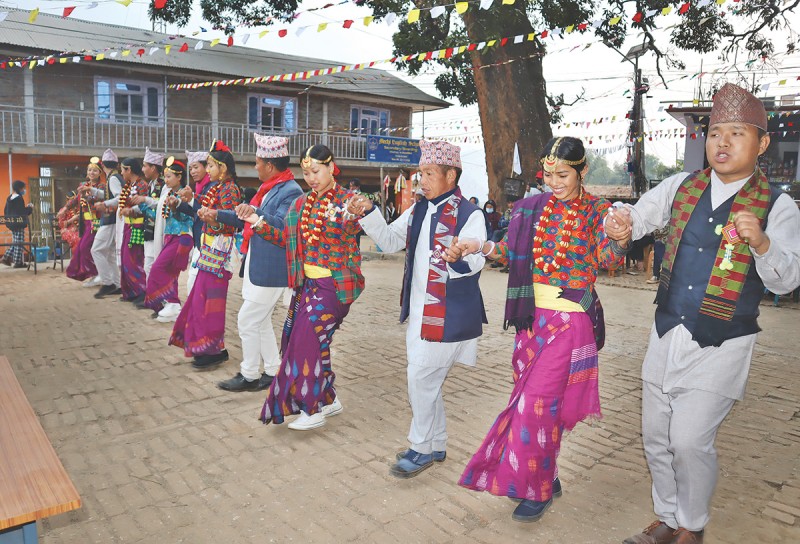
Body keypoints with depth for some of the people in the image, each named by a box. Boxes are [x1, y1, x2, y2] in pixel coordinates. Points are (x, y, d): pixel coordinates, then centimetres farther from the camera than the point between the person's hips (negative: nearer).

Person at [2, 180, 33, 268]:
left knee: (15, 242, 18)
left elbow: (6, 211, 16)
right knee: (19, 243, -4)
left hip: (11, 223, 9)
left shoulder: (9, 198, 12)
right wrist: (30, 208, -4)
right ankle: (17, 262, -2)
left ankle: (6, 258, 14)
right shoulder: (19, 198, -14)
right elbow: (22, 212, -18)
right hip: (19, 224, -9)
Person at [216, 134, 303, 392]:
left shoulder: (291, 191, -17)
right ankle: (272, 372, 28)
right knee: (261, 322, 16)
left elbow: (282, 226, -29)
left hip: (270, 271, -10)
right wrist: (217, 214, 19)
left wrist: (256, 214, -42)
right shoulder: (269, 188, 12)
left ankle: (249, 376, 16)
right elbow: (246, 219, 22)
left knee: (248, 321, -1)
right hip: (257, 265, 10)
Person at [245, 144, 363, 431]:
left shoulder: (347, 200, -8)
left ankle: (313, 409, 10)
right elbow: (287, 238, 13)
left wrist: (347, 217, -44)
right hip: (307, 282, 7)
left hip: (333, 285, -7)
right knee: (305, 341, 10)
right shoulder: (301, 204, 10)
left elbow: (351, 232, -24)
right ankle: (329, 399, 27)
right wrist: (259, 223, 2)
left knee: (307, 341, -7)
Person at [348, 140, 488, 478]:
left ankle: (422, 449, 16)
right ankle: (436, 445, 33)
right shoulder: (418, 210, 11)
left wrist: (460, 258, -47)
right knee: (425, 380, 16)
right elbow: (391, 240, 11)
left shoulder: (469, 214, -13)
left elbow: (475, 260, -25)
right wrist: (369, 215, -3)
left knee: (421, 378, -4)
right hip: (419, 312, 8)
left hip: (449, 315, -8)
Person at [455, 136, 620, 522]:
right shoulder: (532, 207, 6)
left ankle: (538, 488, 15)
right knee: (532, 398, 11)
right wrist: (482, 247, -6)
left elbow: (608, 258, -16)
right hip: (533, 315, 5)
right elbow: (514, 252, 11)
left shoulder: (597, 211, -4)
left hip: (569, 320, -5)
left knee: (536, 402, -6)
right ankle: (545, 479, 31)